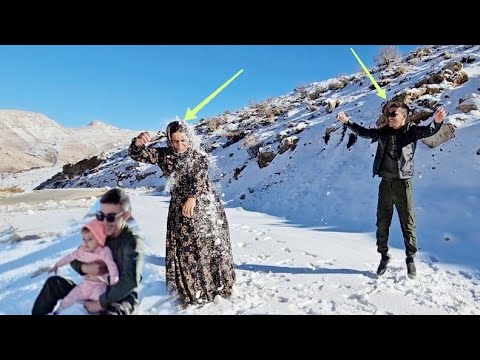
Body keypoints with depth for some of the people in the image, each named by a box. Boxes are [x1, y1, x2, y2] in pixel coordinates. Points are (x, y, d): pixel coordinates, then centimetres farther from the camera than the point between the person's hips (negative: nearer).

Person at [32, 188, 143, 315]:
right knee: (53, 282, 1)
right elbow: (74, 258, 9)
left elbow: (130, 281, -32)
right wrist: (84, 268, -16)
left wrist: (101, 302, -25)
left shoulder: (132, 242, -20)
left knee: (109, 312, -42)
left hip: (122, 298, -7)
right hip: (96, 290, 7)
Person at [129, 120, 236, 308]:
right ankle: (189, 292, 21)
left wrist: (192, 197, -38)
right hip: (179, 209, 1)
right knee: (182, 251, 4)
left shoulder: (199, 156, -5)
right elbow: (137, 155, -7)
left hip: (205, 207, -1)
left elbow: (199, 177, -21)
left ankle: (219, 286, 28)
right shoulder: (164, 155, 1)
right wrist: (137, 144, -31)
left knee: (212, 246, 9)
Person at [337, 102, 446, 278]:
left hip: (403, 184, -3)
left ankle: (410, 259, 21)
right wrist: (347, 122, 11)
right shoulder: (384, 132, 7)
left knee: (408, 224, 4)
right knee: (382, 223, 9)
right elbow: (364, 132, 18)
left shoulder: (411, 130, -4)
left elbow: (428, 131, -22)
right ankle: (384, 256, 24)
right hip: (385, 183, 4)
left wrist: (437, 121, -44)